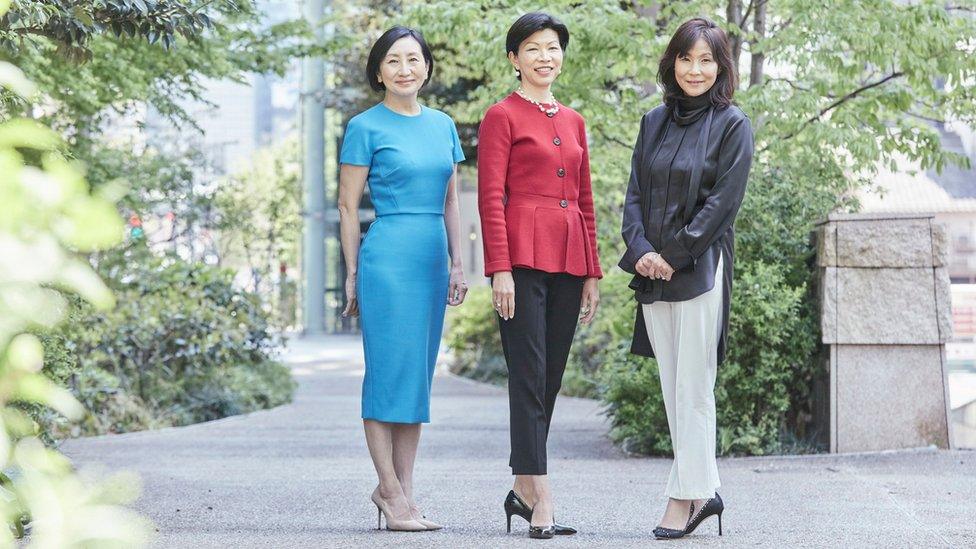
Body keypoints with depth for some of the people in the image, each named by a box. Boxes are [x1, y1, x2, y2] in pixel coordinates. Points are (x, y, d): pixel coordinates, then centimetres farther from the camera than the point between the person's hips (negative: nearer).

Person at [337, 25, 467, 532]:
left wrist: (457, 264, 11)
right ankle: (390, 490, 0)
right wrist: (353, 274, -4)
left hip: (432, 260, 6)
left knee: (419, 373, 7)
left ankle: (402, 489, 12)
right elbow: (348, 207, -2)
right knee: (389, 370, -5)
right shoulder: (365, 128, -3)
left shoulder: (443, 125, 13)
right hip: (387, 257, -6)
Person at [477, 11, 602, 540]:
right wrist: (499, 269, -15)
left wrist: (592, 272, 14)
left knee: (551, 378, 9)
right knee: (529, 376, -8)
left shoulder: (573, 121, 17)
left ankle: (522, 489, 19)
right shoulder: (501, 117, -1)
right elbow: (490, 199, -7)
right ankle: (540, 503, -10)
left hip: (569, 259, 7)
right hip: (525, 258, -7)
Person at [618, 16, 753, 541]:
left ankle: (686, 496, -1)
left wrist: (674, 256, -12)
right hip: (653, 272, 6)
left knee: (693, 389, -5)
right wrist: (641, 250, -6)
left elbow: (722, 201, -9)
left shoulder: (732, 125, -2)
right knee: (673, 389, 7)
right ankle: (704, 489, 14)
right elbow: (635, 193, 11)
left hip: (700, 271, -6)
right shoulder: (655, 122, 14)